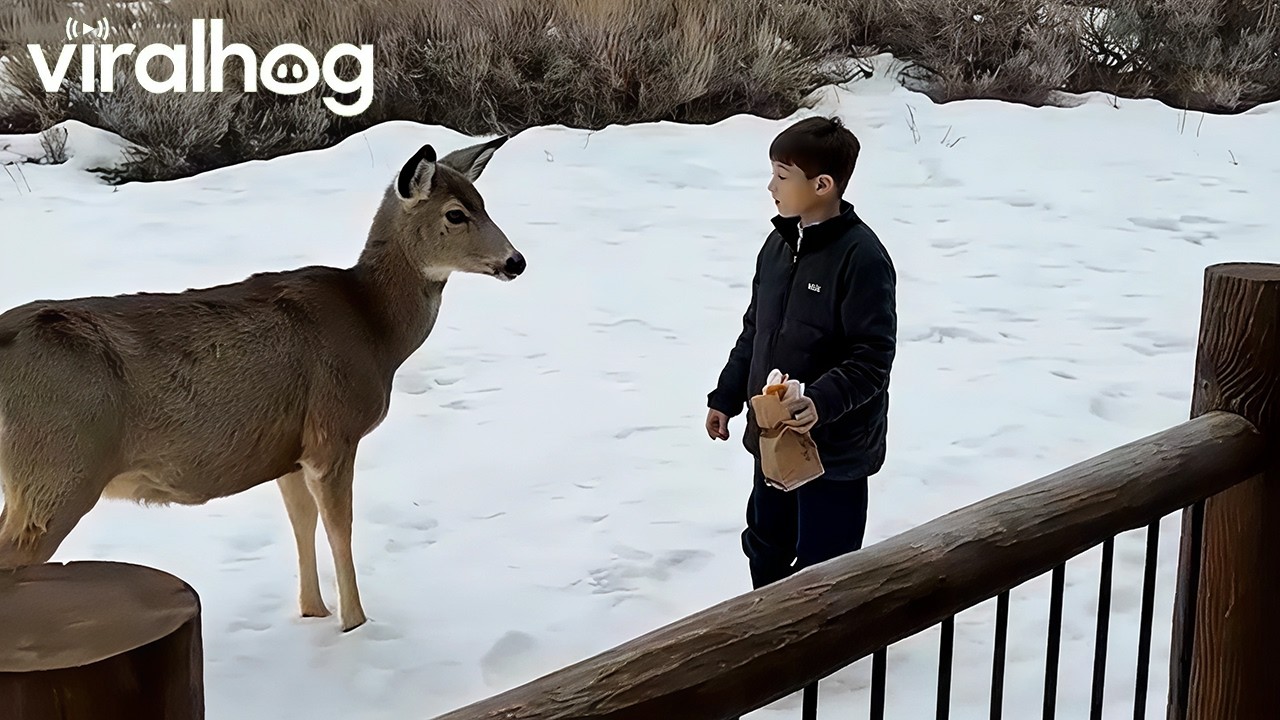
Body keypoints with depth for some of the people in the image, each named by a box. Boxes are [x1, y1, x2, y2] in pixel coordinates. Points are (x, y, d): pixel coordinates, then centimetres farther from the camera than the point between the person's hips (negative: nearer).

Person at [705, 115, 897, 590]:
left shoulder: (861, 257, -20)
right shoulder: (778, 244, 4)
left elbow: (873, 357, -22)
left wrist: (822, 402, -34)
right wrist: (727, 396, 13)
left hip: (834, 447, -8)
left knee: (823, 567, 4)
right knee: (765, 544, 23)